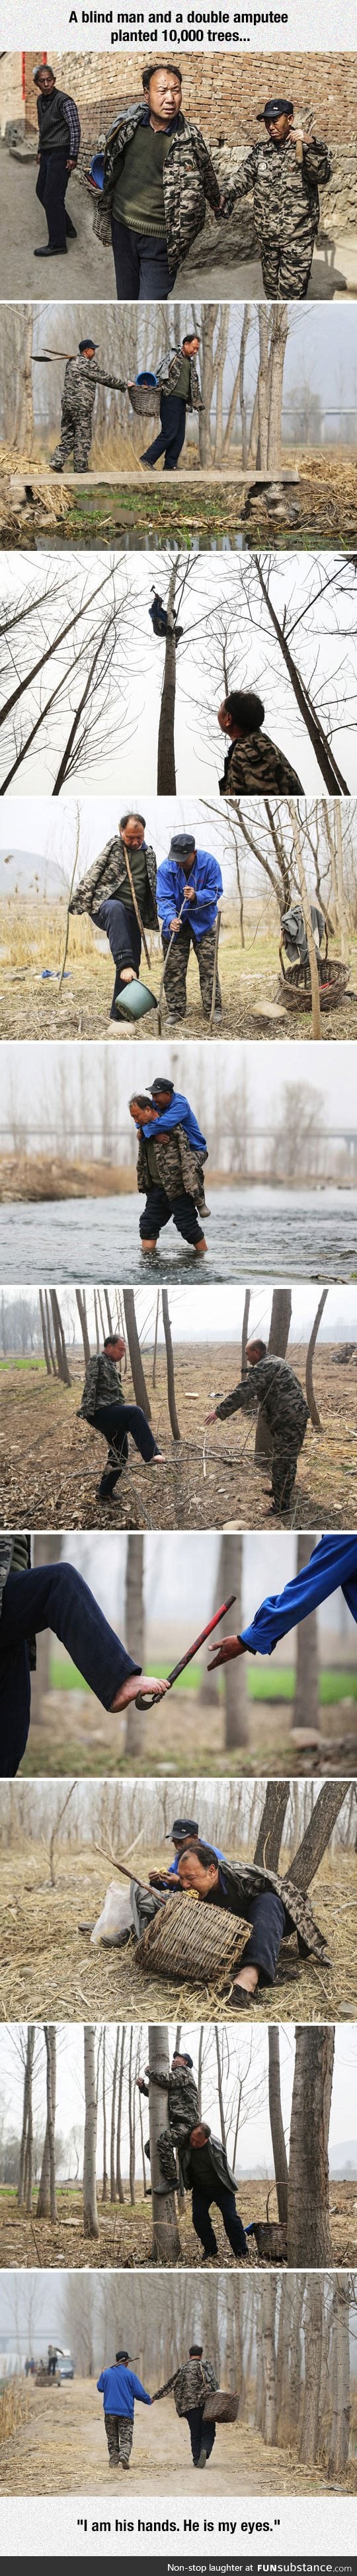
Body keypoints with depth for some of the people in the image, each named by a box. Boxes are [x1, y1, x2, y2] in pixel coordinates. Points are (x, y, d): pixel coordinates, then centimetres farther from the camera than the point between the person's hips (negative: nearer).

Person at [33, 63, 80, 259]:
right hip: (47, 154, 9)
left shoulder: (64, 101, -13)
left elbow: (75, 129, -15)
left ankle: (57, 244, -8)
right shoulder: (41, 101, 11)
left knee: (52, 197, -12)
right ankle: (67, 228, 31)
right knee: (42, 191, 17)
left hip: (61, 154, -9)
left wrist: (72, 157, -18)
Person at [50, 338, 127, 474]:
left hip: (67, 403, 8)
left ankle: (57, 462, 0)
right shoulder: (87, 365, -10)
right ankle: (81, 469, 0)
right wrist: (124, 385, 5)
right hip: (81, 406, -8)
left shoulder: (71, 362, 17)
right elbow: (106, 379, -5)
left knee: (67, 435, 11)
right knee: (83, 438, -2)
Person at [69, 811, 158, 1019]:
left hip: (133, 916, 5)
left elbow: (153, 888, 25)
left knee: (133, 967, -2)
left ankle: (119, 1015, 6)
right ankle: (124, 963, -52)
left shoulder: (149, 854, 16)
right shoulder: (113, 847, 5)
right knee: (116, 908, -42)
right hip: (106, 907, -5)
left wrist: (153, 917, 22)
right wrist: (81, 902, -10)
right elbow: (93, 875, -1)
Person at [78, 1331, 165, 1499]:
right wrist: (88, 1412, -24)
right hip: (101, 1413, -11)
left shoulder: (112, 1365, 25)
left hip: (113, 1417, 11)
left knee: (119, 1455, 14)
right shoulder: (98, 1360, -6)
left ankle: (105, 1492, 27)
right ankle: (152, 1455, -44)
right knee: (135, 1412, -33)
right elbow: (90, 1387, -16)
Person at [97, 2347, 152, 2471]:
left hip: (110, 2411, 2)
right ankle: (124, 2456, -26)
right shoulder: (130, 2375, -4)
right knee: (126, 2438, -2)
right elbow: (139, 2392, -2)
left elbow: (100, 2388, 16)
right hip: (126, 2412, -2)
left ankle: (114, 2462, 6)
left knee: (112, 2439, 12)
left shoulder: (106, 2373, 3)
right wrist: (149, 2400, 16)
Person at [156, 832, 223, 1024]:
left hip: (203, 923, 0)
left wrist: (197, 896, -32)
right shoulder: (166, 868, -17)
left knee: (209, 967, -3)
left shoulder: (209, 863, -17)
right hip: (176, 924, 1)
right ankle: (175, 1012, 8)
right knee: (174, 970, 1)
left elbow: (215, 892, -12)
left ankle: (213, 1010, 2)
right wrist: (171, 919, -37)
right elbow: (164, 898, -18)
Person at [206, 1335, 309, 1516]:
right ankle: (278, 1491, 38)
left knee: (282, 1462, -5)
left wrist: (220, 1411, -19)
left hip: (287, 1420, -10)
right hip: (299, 1415, 10)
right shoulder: (279, 1362, 20)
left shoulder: (263, 1368, -13)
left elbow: (244, 1392, -20)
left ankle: (282, 1506, -3)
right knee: (287, 1460, 23)